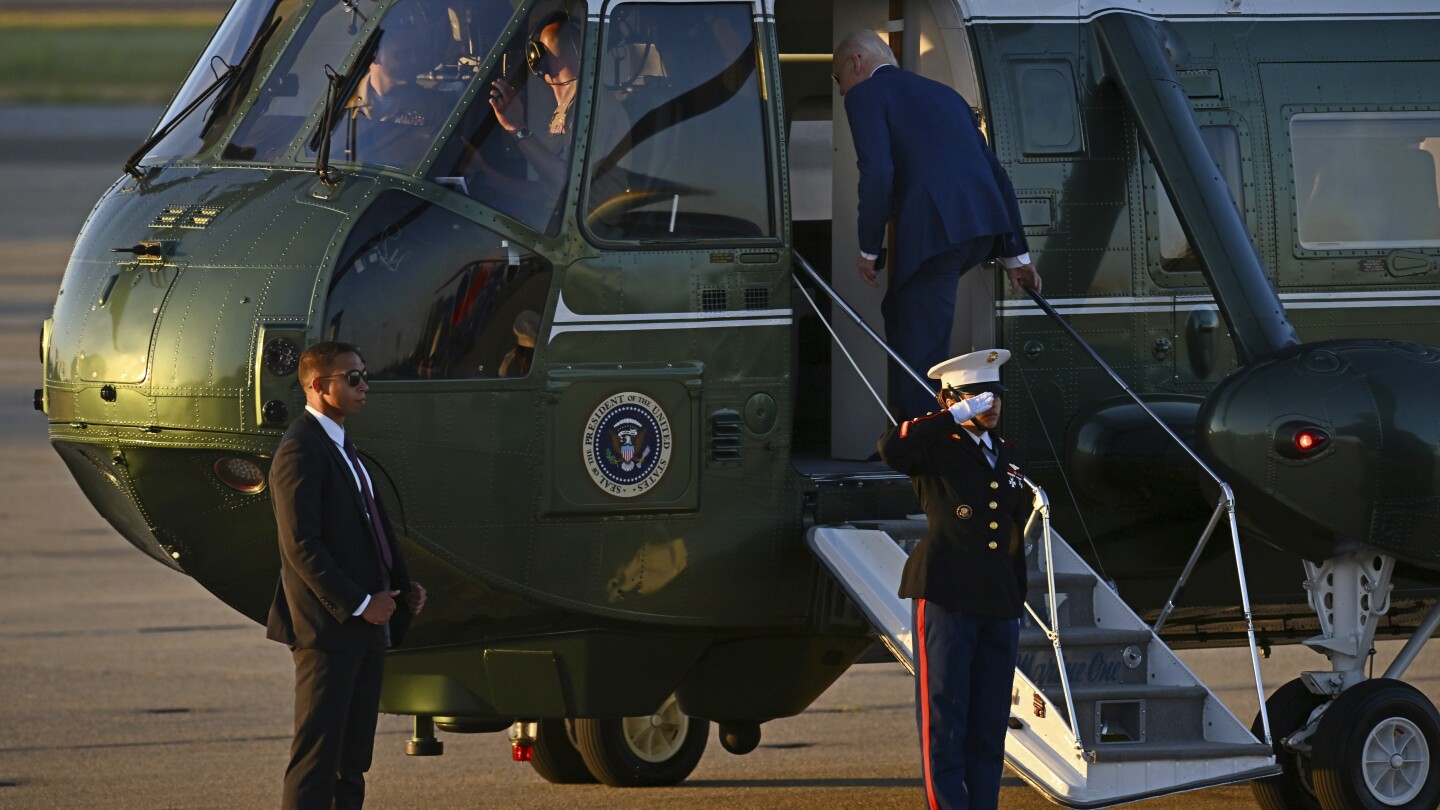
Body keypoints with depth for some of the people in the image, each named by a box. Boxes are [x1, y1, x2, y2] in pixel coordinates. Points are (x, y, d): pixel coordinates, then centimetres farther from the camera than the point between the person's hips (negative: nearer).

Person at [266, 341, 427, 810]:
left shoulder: (344, 448, 17)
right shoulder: (301, 451, -14)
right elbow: (301, 546, -20)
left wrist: (402, 587, 8)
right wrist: (358, 604, -18)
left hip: (366, 626, 10)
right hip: (327, 630, -10)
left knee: (353, 758, 11)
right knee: (317, 754, -9)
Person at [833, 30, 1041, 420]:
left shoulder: (865, 95, 6)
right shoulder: (943, 94, 29)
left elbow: (876, 172, -9)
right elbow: (994, 172, 25)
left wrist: (868, 250, 1)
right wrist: (1016, 255, 26)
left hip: (935, 229, -8)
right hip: (985, 225, 8)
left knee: (921, 350, -1)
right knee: (901, 311, 29)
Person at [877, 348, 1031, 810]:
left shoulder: (1006, 455, 18)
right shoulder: (936, 450, -1)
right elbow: (891, 449, -25)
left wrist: (1018, 601, 20)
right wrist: (957, 417, -20)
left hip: (999, 608, 7)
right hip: (947, 599, -7)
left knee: (989, 726, 7)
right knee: (943, 719, -7)